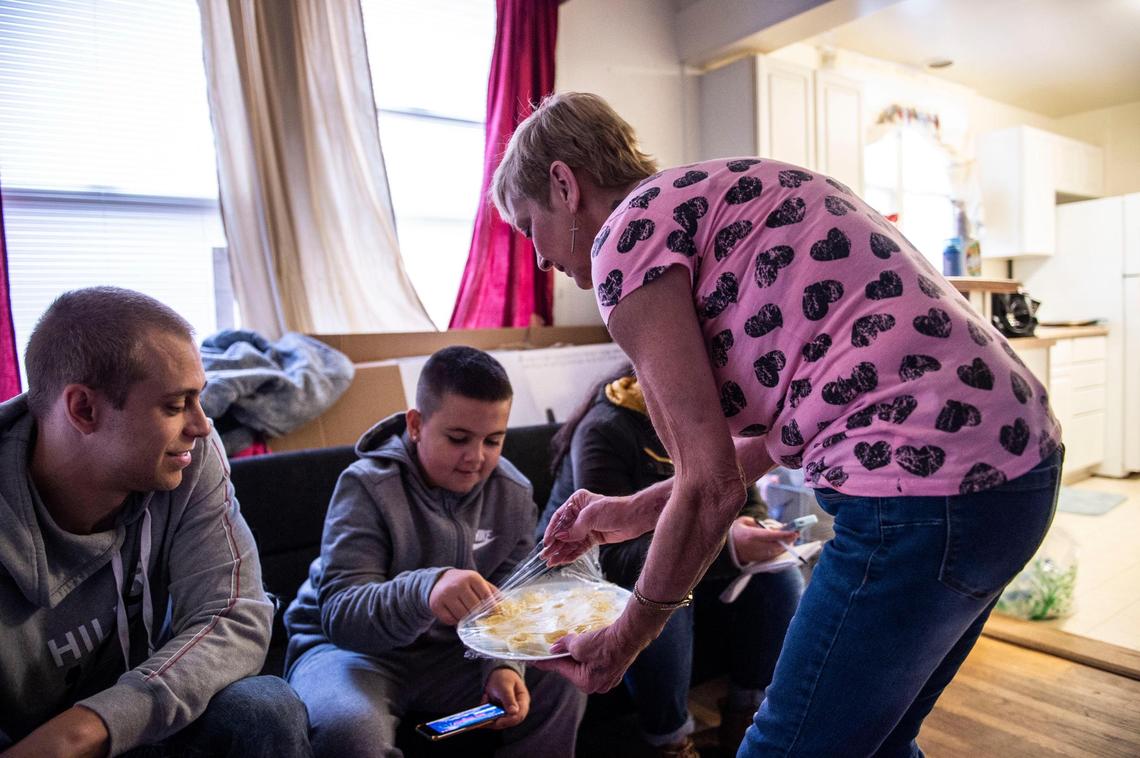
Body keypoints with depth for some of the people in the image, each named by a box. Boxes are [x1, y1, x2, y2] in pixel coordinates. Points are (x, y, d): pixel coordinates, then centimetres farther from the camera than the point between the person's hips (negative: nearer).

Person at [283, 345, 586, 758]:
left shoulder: (514, 493, -5)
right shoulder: (367, 486, -20)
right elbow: (340, 614, -28)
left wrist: (503, 663, -22)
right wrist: (423, 590, -49)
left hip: (452, 652, 5)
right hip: (350, 645, -4)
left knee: (562, 686, -6)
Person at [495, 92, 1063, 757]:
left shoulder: (629, 231, -9)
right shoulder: (719, 194, 18)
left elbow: (712, 487, -11)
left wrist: (621, 644, 4)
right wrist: (634, 513, 22)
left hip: (928, 492, -10)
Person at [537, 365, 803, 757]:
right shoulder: (604, 430, -25)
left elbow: (749, 502, 3)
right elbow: (614, 555, -31)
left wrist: (749, 534, -23)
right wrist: (724, 547, -44)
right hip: (593, 577, -6)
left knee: (779, 580, -14)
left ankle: (745, 715, 5)